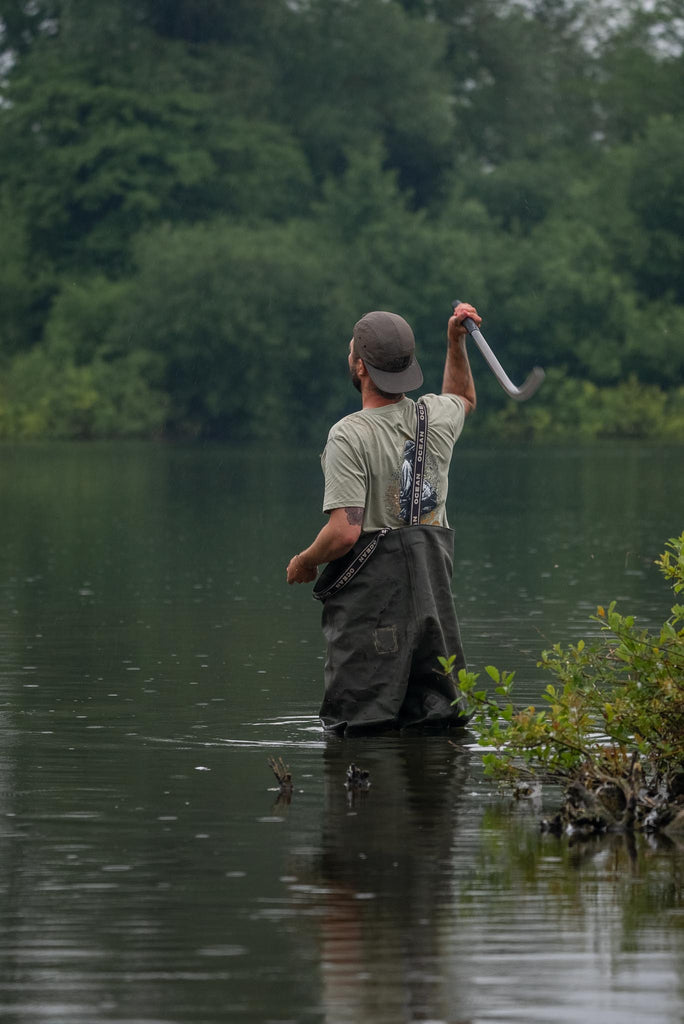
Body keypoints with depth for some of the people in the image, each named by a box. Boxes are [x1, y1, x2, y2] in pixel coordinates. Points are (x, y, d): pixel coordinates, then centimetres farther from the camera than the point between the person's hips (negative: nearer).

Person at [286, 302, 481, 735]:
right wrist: (457, 344, 32)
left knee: (363, 729, -2)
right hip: (434, 596, 6)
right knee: (441, 722, 10)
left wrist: (303, 563, -3)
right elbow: (465, 398, 35)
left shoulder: (350, 435, -15)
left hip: (369, 595, -6)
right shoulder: (437, 417, 6)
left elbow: (345, 532, -20)